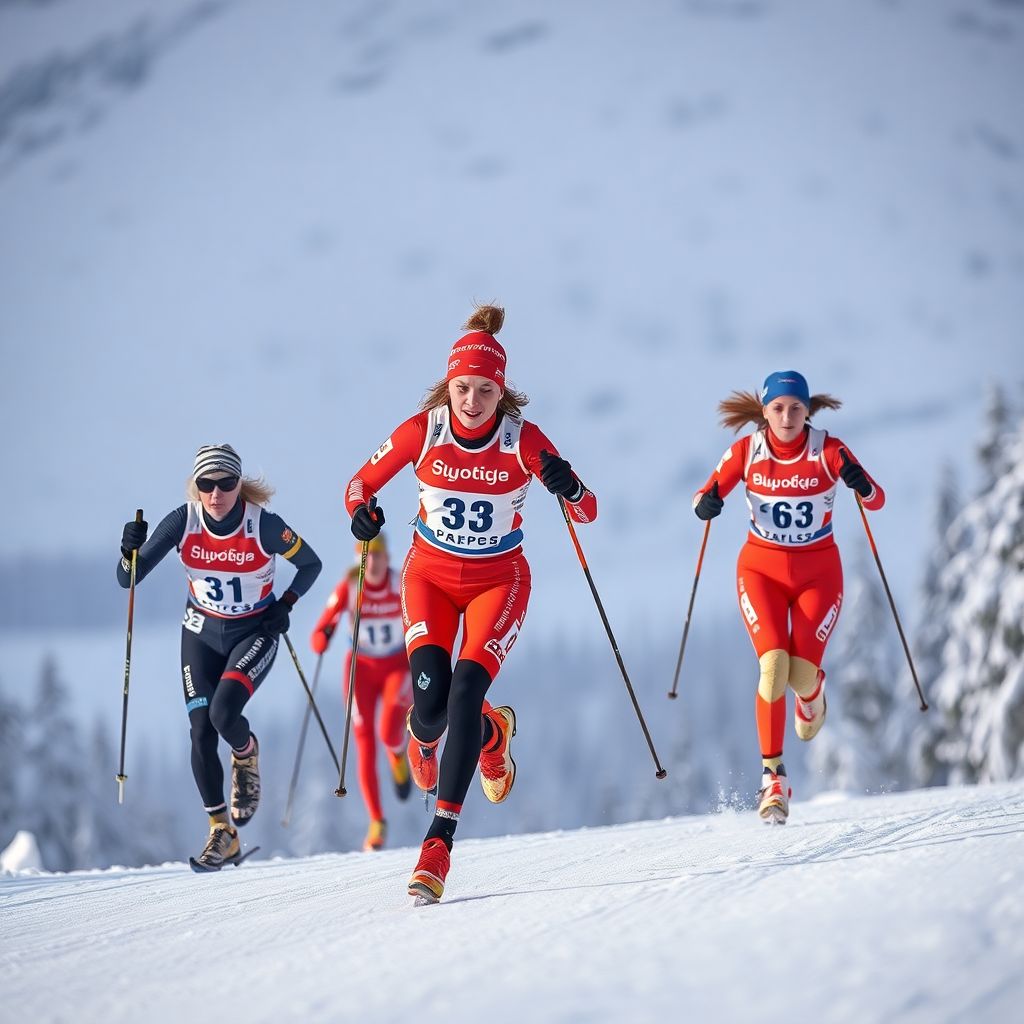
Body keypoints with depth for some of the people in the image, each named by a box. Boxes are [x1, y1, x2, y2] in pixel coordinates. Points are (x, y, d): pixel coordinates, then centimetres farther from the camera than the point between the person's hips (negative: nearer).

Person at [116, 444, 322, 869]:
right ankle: (222, 834, 7)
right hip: (202, 631, 3)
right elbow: (128, 578, -16)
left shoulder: (265, 526, -22)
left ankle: (246, 754, 11)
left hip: (255, 632, -3)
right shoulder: (182, 522, -17)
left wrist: (286, 603, -16)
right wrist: (131, 551, -36)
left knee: (223, 713, -25)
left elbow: (310, 564, -4)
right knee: (201, 731, -6)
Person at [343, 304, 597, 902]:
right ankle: (490, 732, 24)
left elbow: (588, 513, -13)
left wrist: (568, 489, -36)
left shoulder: (523, 440, -16)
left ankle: (441, 840, -17)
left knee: (466, 694, -21)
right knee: (431, 706, -16)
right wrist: (362, 511, -23)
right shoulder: (423, 430, -13)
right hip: (431, 575, 1)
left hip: (498, 580, -1)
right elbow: (363, 482, 0)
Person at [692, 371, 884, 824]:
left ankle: (813, 692, 25)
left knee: (801, 672, -15)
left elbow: (877, 501, -13)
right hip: (762, 568, 0)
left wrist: (859, 484, -36)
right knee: (773, 664, -20)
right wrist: (706, 504, -25)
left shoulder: (828, 451, -11)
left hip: (819, 571, 0)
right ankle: (773, 778, -13)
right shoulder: (746, 452, -8)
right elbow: (705, 497, -1)